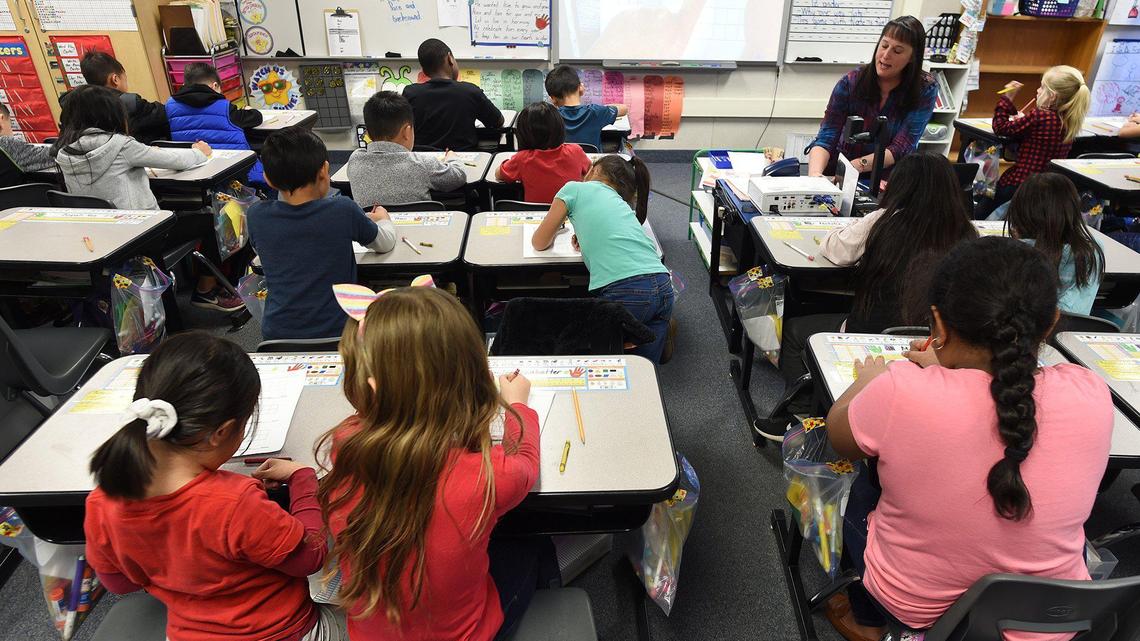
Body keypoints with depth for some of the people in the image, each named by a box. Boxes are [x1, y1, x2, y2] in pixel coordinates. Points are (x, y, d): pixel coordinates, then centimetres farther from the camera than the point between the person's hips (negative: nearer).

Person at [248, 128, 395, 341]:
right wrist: (383, 219, 27)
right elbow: (386, 243, 3)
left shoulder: (257, 216, -8)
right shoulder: (343, 211, -15)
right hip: (337, 331, -2)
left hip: (277, 334, 3)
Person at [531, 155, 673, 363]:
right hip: (663, 288, 6)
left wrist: (555, 228, 39)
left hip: (622, 292, -6)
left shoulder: (575, 189, 12)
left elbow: (539, 243, 19)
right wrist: (587, 235, 22)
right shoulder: (622, 203, 28)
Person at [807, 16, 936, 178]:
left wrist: (857, 165, -33)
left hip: (891, 178, -1)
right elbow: (825, 139, -16)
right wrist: (815, 172, -37)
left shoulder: (925, 89, -9)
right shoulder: (850, 82, -9)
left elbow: (900, 148, -16)